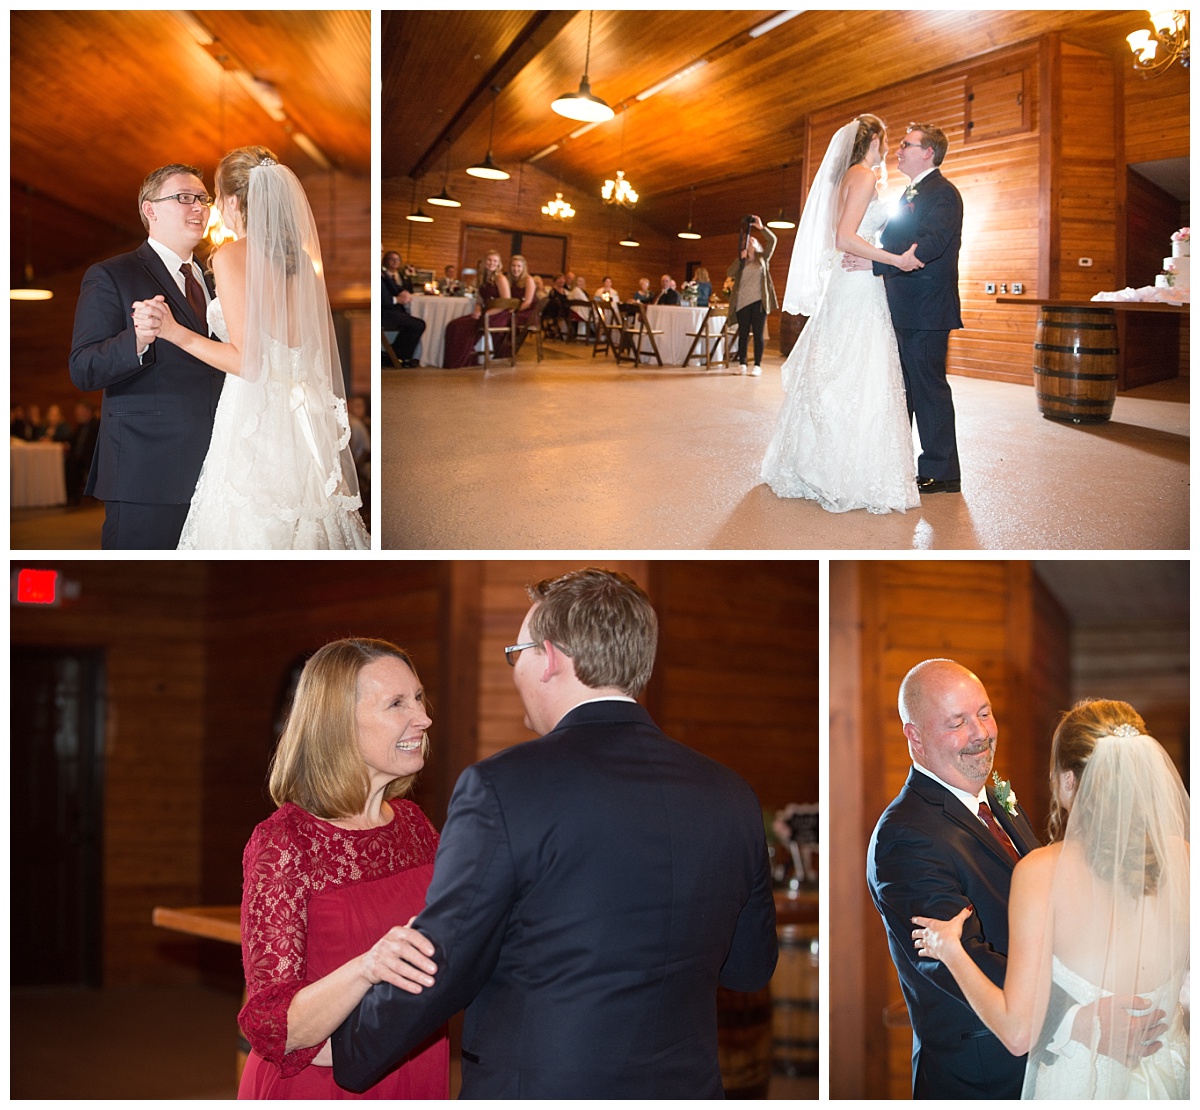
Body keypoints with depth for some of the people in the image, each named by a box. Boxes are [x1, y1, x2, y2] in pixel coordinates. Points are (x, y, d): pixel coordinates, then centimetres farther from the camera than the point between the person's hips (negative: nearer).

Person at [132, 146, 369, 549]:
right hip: (306, 422, 7)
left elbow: (250, 362, -14)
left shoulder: (231, 256, -8)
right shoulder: (302, 258, 10)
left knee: (249, 532, -3)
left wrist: (175, 332, -12)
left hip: (255, 423, -7)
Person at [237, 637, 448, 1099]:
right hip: (318, 1091, -6)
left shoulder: (412, 822, 0)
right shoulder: (284, 843, -18)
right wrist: (366, 969, -39)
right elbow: (274, 1031, -23)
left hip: (415, 1086, 6)